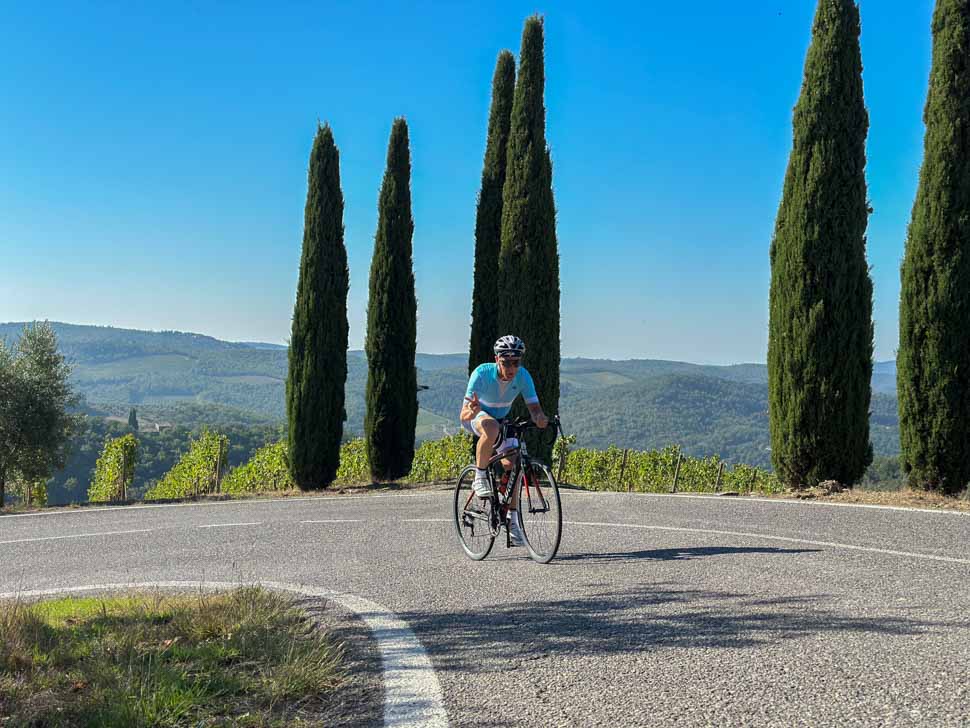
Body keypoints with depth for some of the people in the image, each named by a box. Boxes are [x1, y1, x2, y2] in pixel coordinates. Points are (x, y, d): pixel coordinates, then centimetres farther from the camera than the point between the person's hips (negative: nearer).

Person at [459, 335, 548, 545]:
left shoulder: (523, 376, -23)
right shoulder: (482, 373, -32)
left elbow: (534, 407, -25)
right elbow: (463, 415, -34)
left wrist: (540, 417, -49)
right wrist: (471, 412, -58)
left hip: (501, 419, 4)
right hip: (476, 416, -4)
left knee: (511, 464, -12)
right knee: (491, 427, -39)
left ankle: (512, 520, 0)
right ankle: (480, 478, -21)